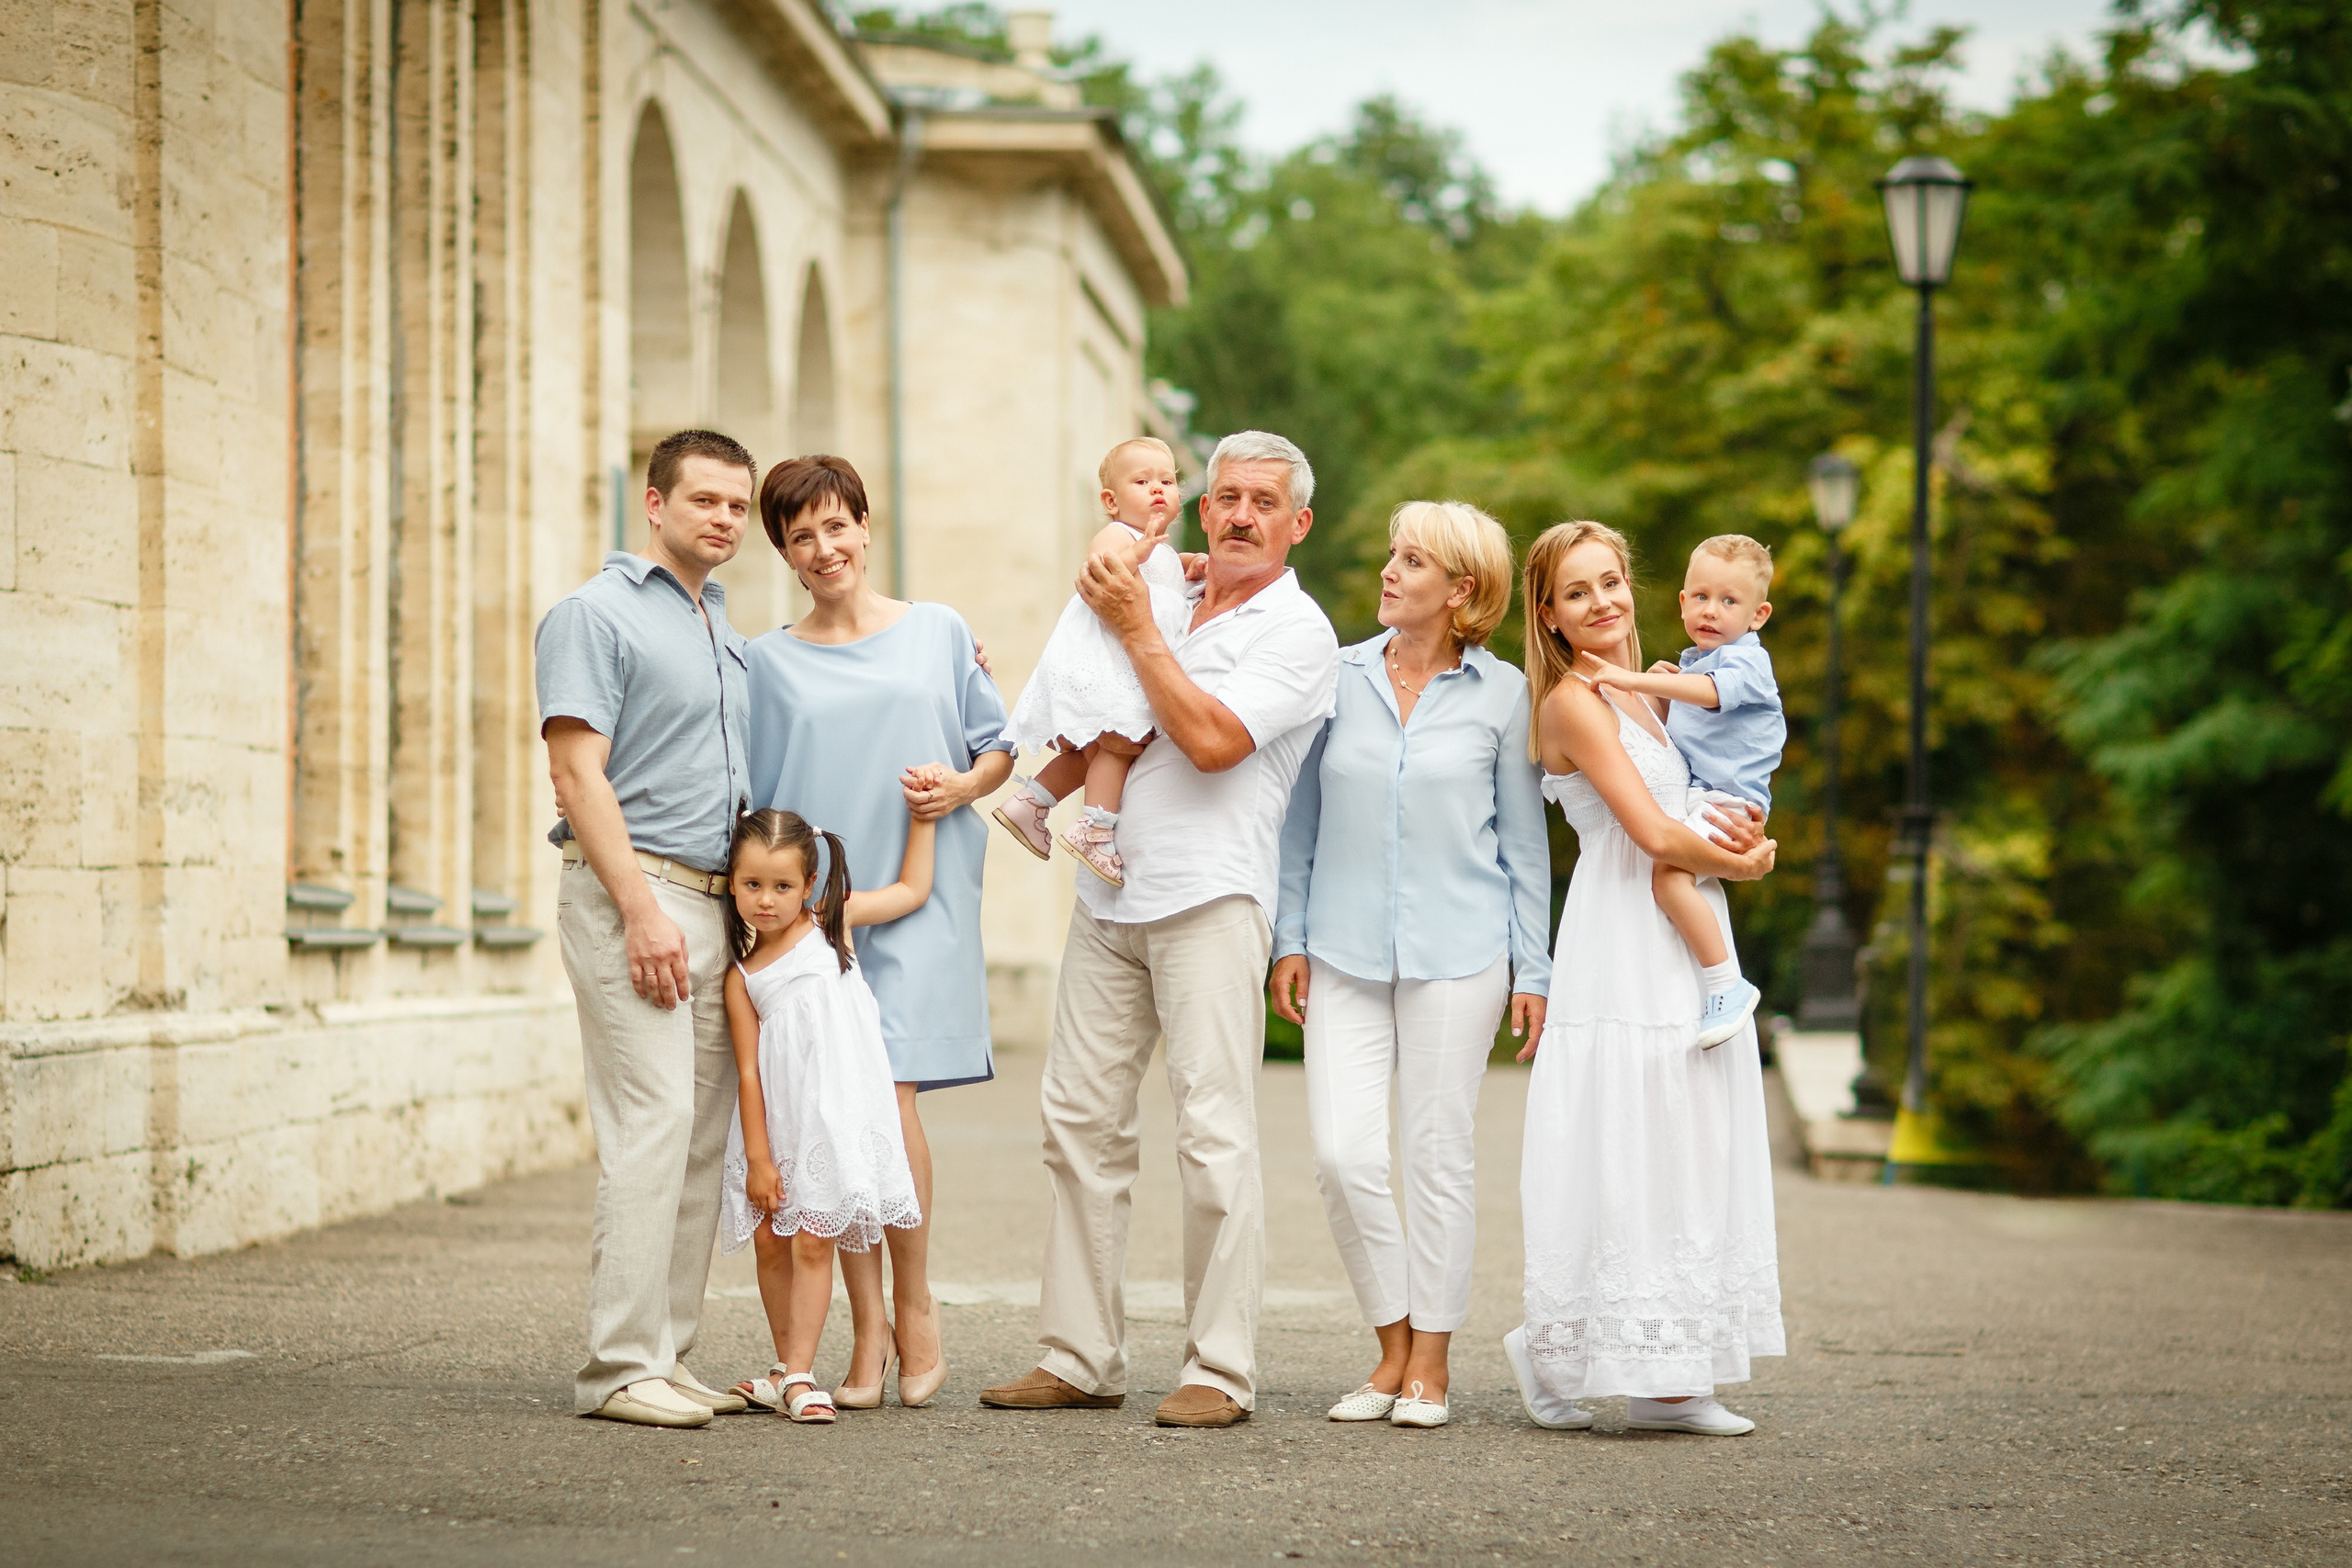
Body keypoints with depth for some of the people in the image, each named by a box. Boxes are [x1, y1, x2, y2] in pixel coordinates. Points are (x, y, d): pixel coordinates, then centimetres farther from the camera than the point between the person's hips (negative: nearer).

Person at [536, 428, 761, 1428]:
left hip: (716, 900, 8)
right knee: (652, 1123, -14)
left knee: (703, 1137, 6)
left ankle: (666, 1354, 11)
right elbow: (578, 774, -13)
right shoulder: (597, 614, -5)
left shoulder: (722, 626, 20)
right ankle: (620, 1366, -13)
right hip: (633, 895, -8)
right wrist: (643, 911, -20)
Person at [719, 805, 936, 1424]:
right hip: (775, 1121, 2)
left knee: (813, 1242, -6)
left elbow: (912, 890, 16)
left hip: (836, 1112, -1)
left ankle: (799, 1375, -3)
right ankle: (787, 1367, 20)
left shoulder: (832, 923, 4)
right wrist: (758, 1157, -5)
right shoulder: (742, 977, 1)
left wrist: (924, 817, 12)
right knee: (770, 1241, 4)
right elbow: (749, 1070, -2)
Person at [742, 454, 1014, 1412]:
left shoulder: (939, 633, 9)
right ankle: (867, 1333, 6)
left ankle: (914, 1309, 2)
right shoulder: (768, 661, 10)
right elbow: (753, 794, 11)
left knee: (888, 1093, -14)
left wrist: (962, 787, -6)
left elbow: (999, 746, 14)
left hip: (919, 898, -1)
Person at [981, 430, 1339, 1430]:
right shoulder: (1170, 602, 19)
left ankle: (1220, 1371, -6)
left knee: (1213, 1136, -10)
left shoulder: (1296, 631, -2)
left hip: (1210, 897, -7)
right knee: (1081, 1121, 5)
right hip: (1110, 895, 7)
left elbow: (1211, 739, -17)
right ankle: (1081, 1357, 11)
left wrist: (1137, 630, -9)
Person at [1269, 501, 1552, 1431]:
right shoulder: (1338, 677, 6)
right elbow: (1303, 816, 12)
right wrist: (1289, 937, 8)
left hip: (1458, 954, -2)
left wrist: (1532, 970, 3)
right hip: (1346, 953, 2)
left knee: (1438, 1152, 2)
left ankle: (1430, 1362, 12)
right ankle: (1393, 1347, 11)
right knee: (1343, 1152, -6)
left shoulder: (1501, 697, 2)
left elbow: (1525, 840, 6)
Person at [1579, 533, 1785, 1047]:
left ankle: (1728, 986, -27)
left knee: (1668, 874, -30)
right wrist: (1658, 693, 7)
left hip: (1726, 803, -10)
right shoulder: (1690, 662, 20)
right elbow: (1663, 732, 28)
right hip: (1689, 801, 10)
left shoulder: (1747, 661, -7)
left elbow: (1709, 692, -30)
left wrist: (1632, 680, -37)